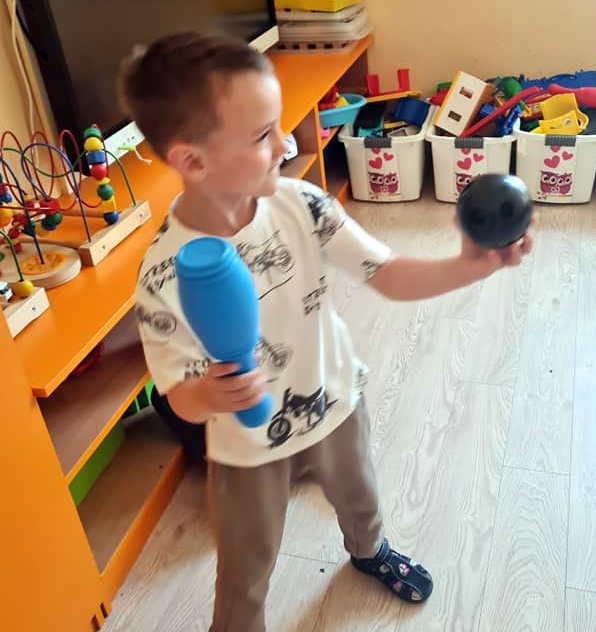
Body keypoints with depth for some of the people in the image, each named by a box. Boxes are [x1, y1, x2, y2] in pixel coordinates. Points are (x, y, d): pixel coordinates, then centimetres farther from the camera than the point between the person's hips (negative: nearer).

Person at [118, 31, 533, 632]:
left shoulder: (300, 203, -21)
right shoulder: (165, 274, -30)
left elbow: (389, 275, -16)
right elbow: (181, 398, -21)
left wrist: (468, 266, -32)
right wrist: (208, 395, -44)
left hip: (334, 401, 5)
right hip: (248, 445, -4)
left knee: (358, 498, 35)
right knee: (245, 576, 18)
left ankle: (368, 550, 70)